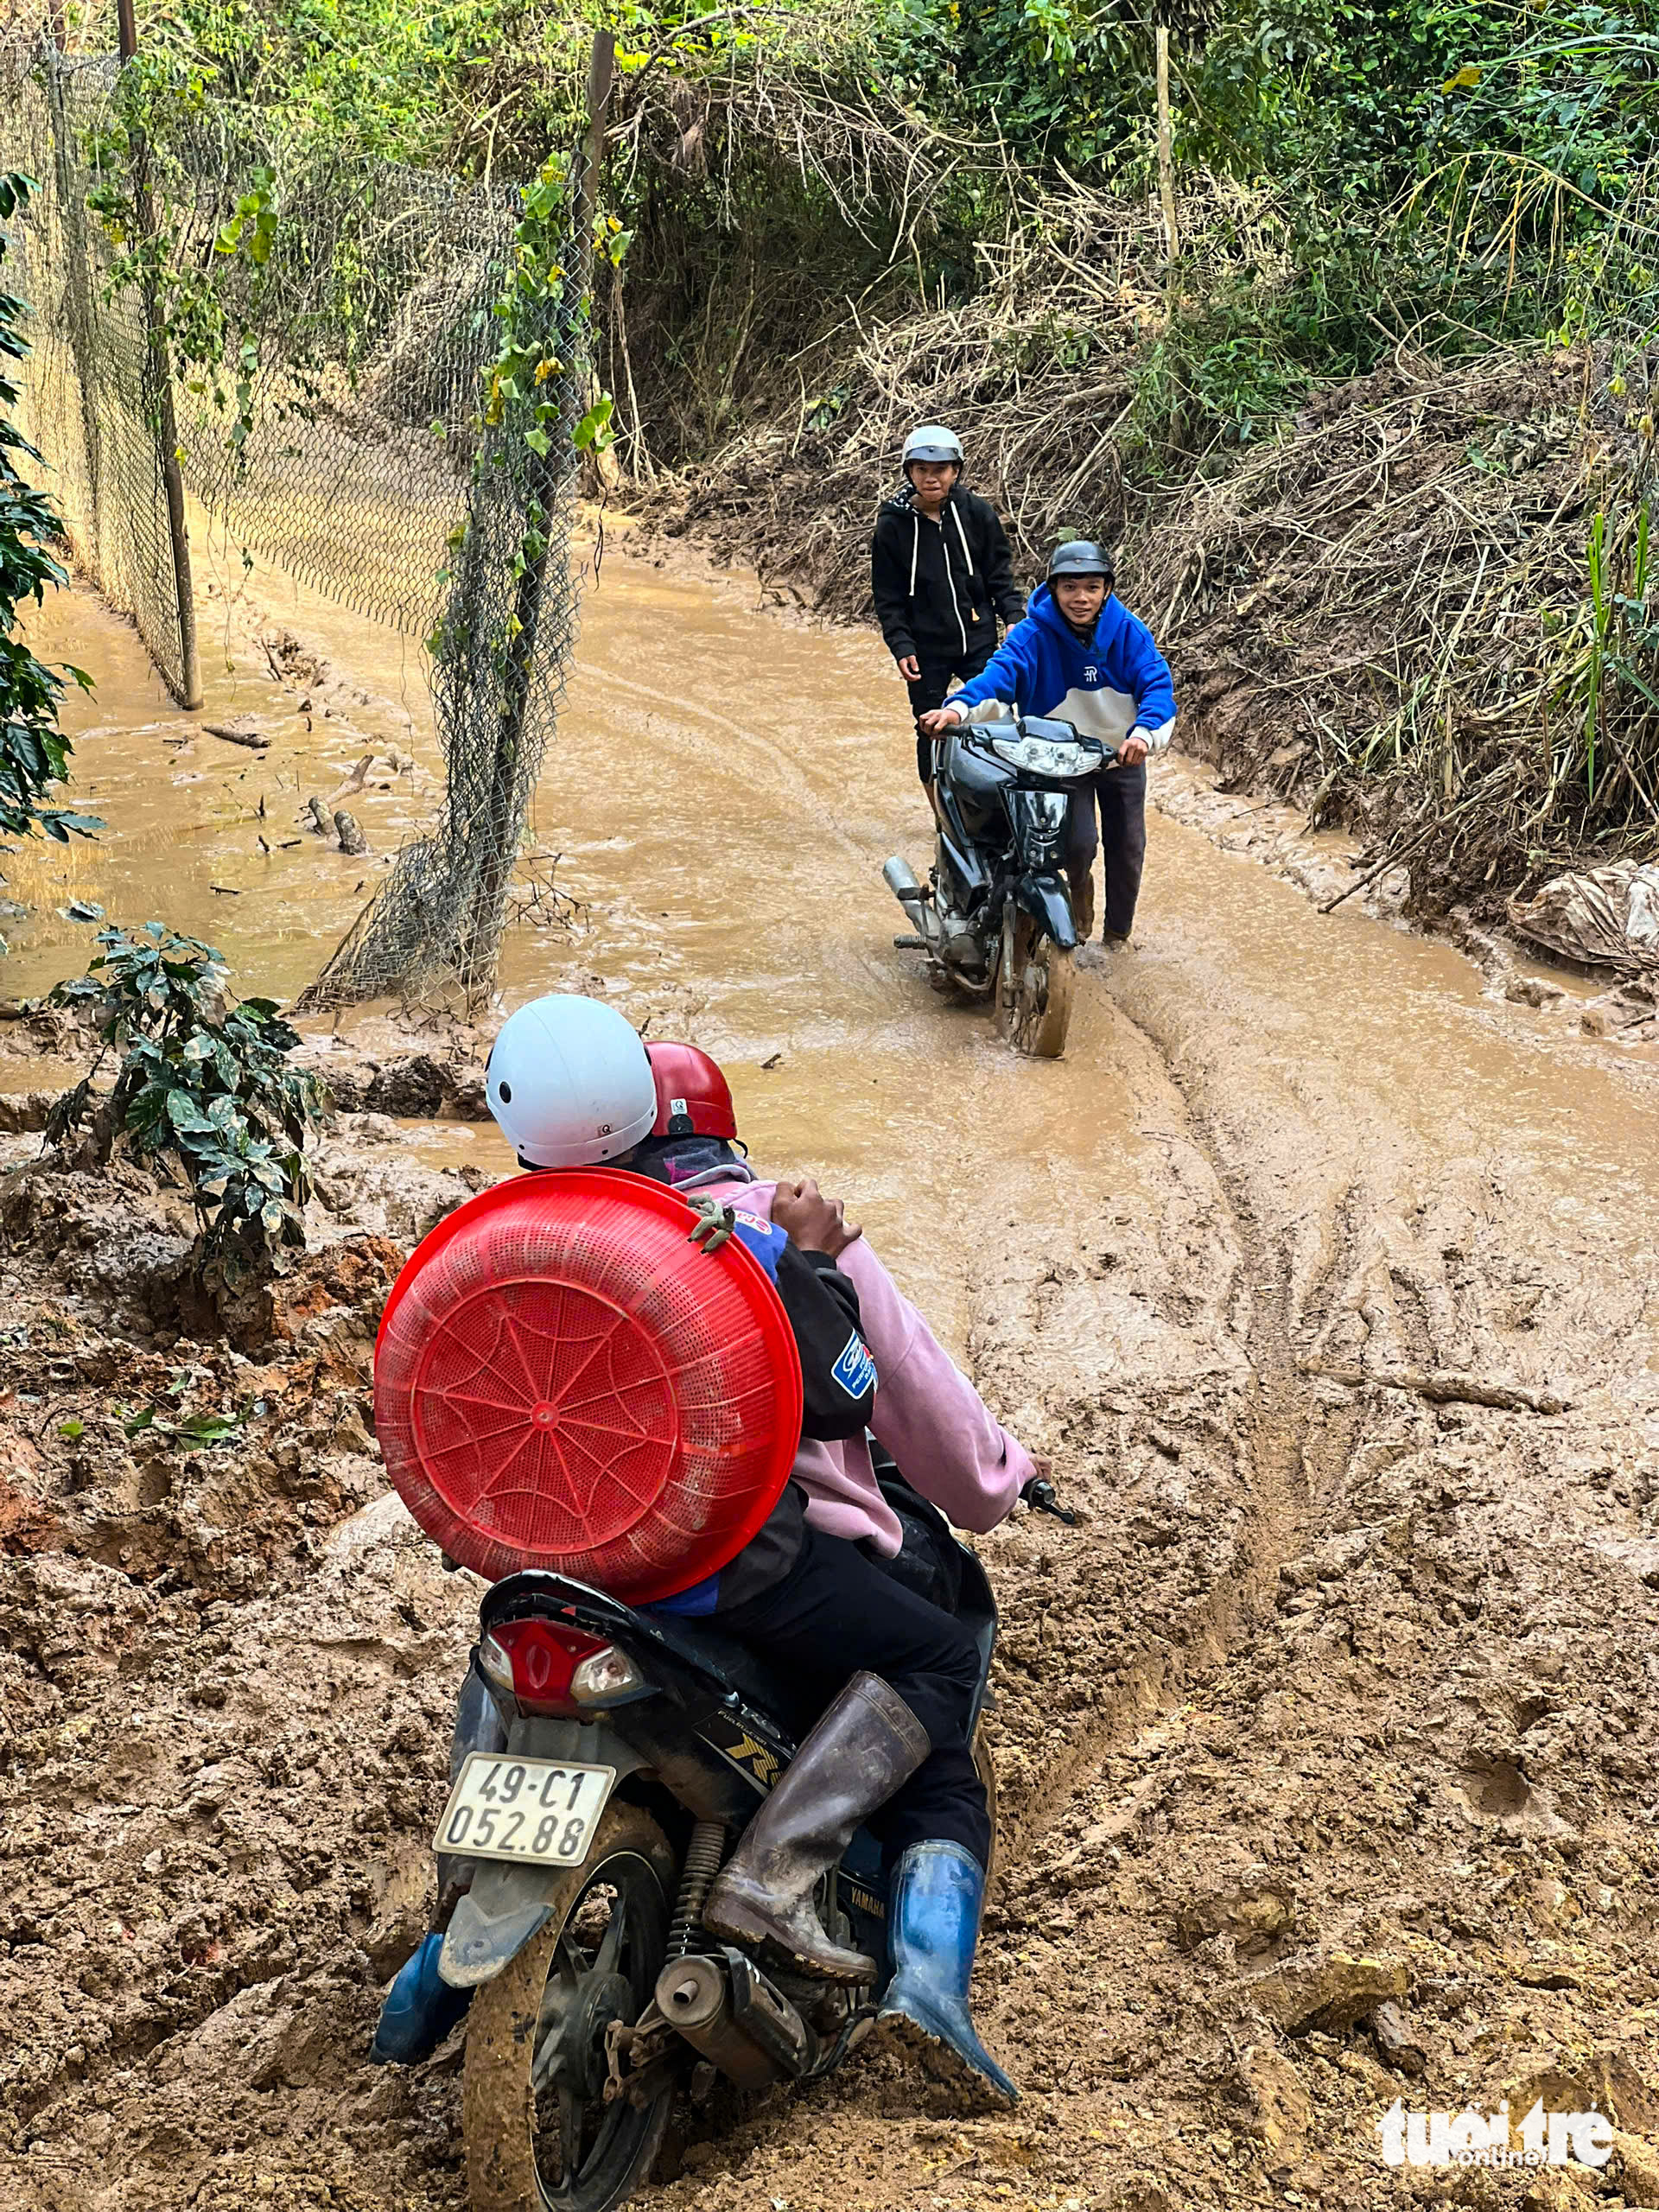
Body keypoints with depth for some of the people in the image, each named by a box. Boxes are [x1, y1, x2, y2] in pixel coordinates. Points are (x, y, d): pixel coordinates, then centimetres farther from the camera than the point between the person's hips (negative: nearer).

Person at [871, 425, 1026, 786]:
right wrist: (901, 646, -10)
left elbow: (1000, 574, 6)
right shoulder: (892, 525, -3)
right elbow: (887, 597, 0)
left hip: (979, 641, 1)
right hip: (927, 648, -1)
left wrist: (1014, 616, -8)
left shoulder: (977, 512, -1)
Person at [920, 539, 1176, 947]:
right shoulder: (1033, 634, -19)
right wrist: (959, 707, -54)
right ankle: (1078, 885, 19)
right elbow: (1001, 672, -34)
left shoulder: (1128, 631, -15)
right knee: (1078, 842, -19)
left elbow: (1157, 685, -24)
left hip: (1122, 755, 2)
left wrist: (1144, 733, -45)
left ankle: (1117, 935, 32)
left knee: (1127, 849, 9)